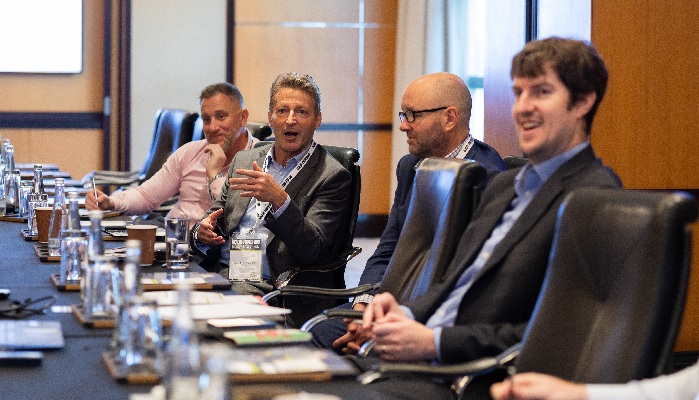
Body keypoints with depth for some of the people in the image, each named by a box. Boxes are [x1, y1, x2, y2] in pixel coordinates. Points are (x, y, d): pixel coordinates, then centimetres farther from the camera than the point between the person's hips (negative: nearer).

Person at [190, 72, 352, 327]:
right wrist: (202, 233, -3)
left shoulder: (332, 176, 0)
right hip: (218, 273, 6)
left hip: (266, 286, -5)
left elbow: (312, 249, -11)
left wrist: (279, 199, -26)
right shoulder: (244, 161, 18)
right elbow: (215, 216, 23)